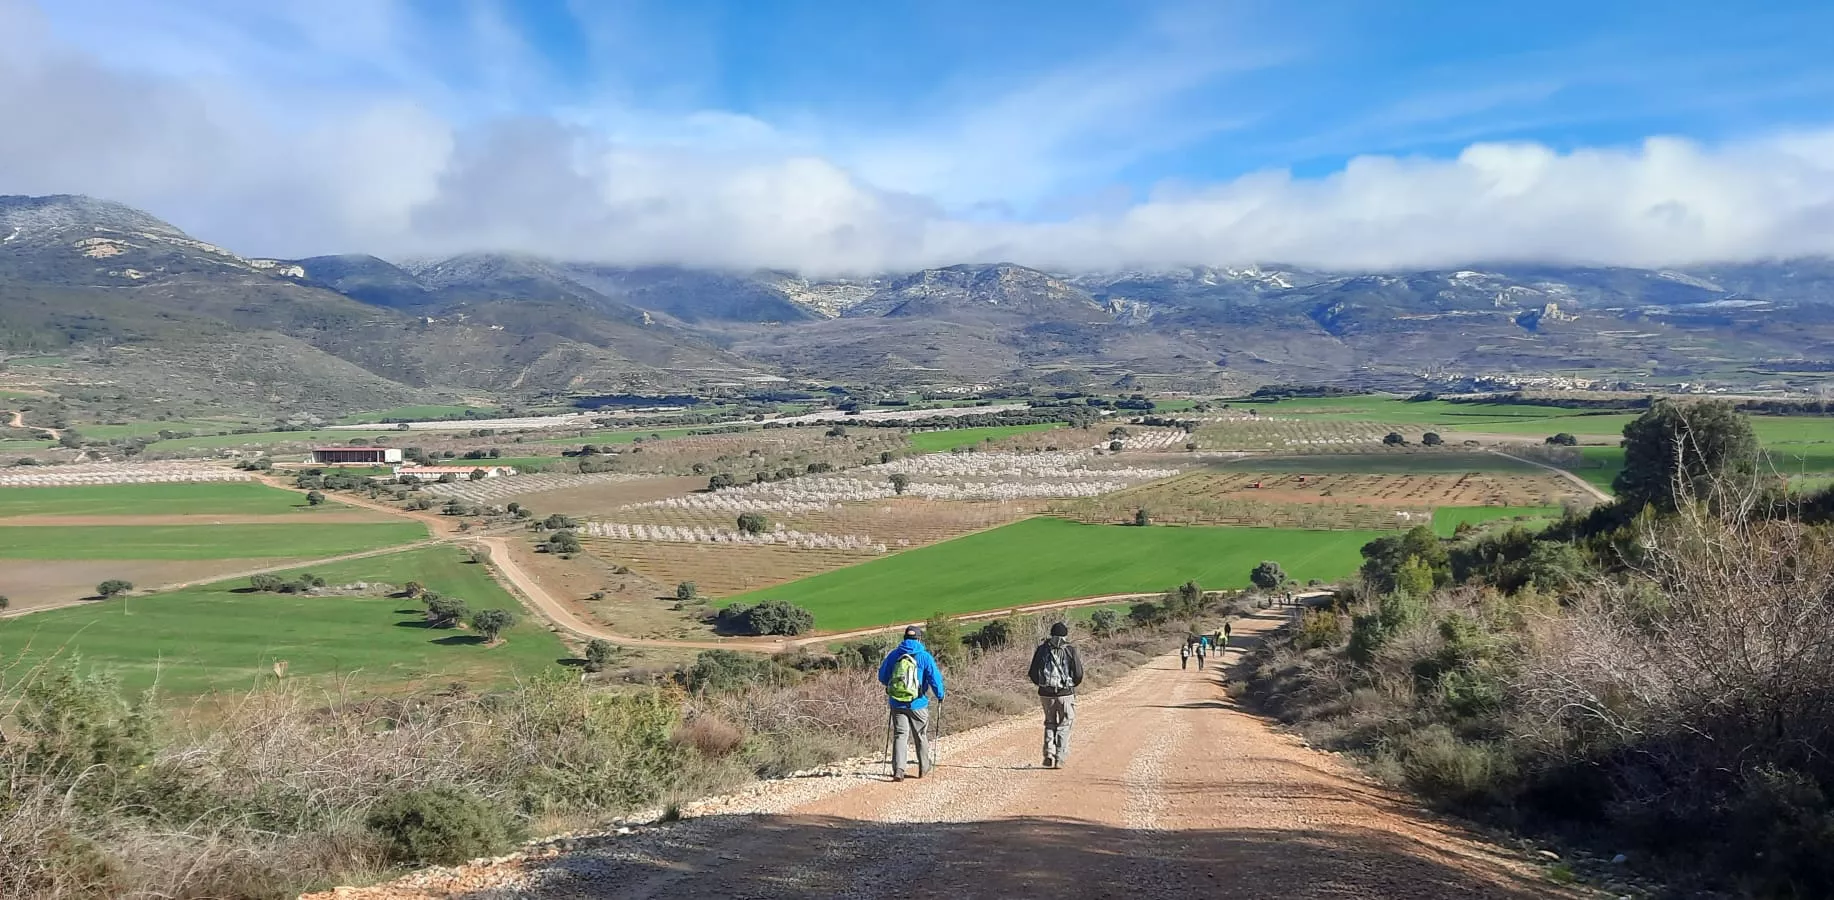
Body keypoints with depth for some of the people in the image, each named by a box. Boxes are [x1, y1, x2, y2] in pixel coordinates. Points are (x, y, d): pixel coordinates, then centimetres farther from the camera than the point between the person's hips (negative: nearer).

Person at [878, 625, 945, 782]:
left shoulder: (893, 655, 2)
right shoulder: (924, 656, -7)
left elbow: (882, 677, 10)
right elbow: (935, 678, -9)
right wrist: (940, 695, 8)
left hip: (896, 703, 2)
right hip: (917, 704, -2)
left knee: (899, 735, 4)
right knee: (921, 736, 15)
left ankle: (898, 770, -10)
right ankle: (924, 767, 28)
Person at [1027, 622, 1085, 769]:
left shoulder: (1042, 649, 4)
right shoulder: (1070, 649, -2)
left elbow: (1033, 673, 3)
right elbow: (1078, 674, -4)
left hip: (1046, 693, 2)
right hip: (1065, 693, -2)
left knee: (1050, 723, 18)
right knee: (1064, 725, 8)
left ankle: (1049, 754, 6)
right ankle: (1060, 758, 2)